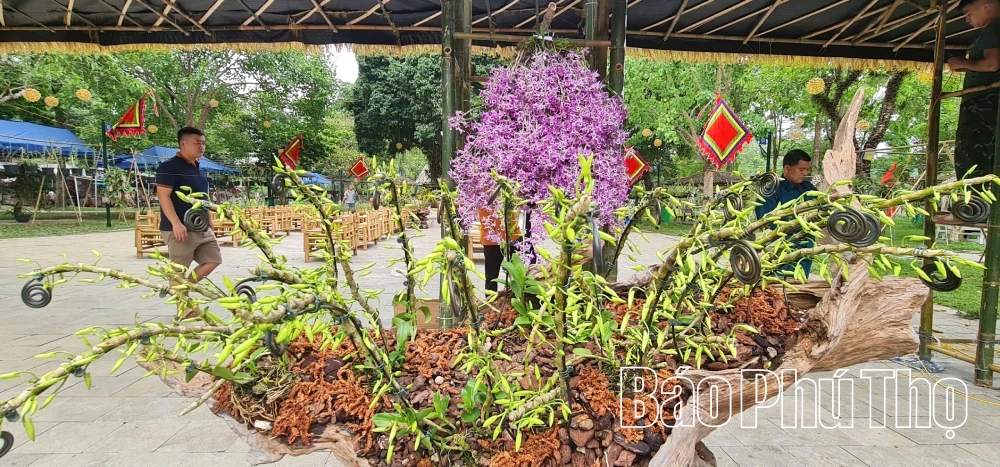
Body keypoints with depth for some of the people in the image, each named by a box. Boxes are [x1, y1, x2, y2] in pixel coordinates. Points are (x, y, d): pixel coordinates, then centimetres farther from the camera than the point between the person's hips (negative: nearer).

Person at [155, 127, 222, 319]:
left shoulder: (198, 168, 16)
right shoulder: (169, 166, -10)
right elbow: (163, 196, -17)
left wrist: (210, 223, 21)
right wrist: (176, 223, -24)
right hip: (180, 229, -9)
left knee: (214, 260, 10)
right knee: (179, 269, 0)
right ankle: (184, 307, 7)